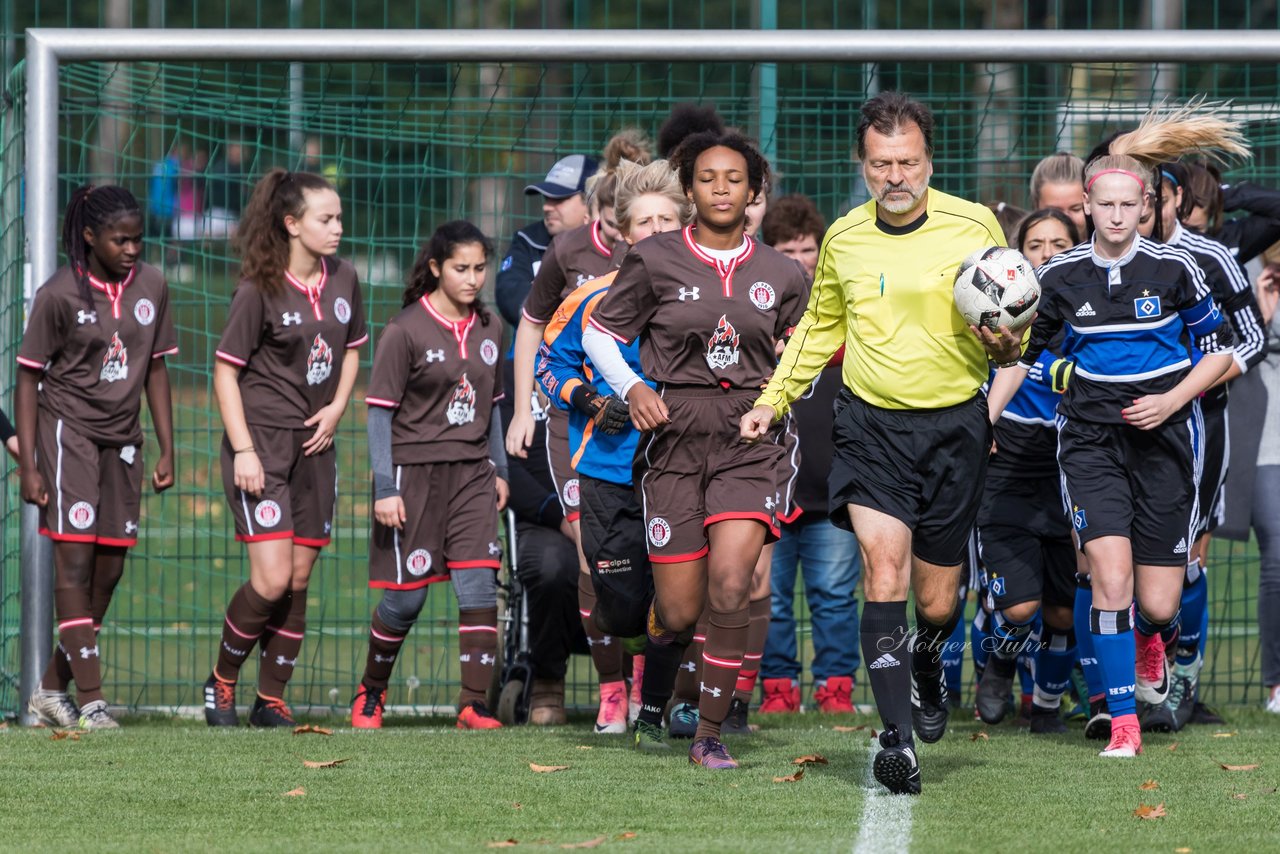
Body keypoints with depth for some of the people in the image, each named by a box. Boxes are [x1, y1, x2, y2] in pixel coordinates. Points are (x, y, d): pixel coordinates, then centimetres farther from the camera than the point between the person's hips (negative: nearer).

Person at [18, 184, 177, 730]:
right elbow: (28, 379, -6)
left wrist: (167, 450, 9)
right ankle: (90, 699, -15)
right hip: (68, 431, -5)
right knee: (74, 559, -12)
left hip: (121, 438, 5)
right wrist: (28, 464, -11)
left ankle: (52, 689, 15)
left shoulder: (151, 288, 3)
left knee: (109, 570, 5)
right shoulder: (60, 295, -11)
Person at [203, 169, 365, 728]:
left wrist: (337, 407, 3)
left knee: (298, 581, 5)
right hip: (261, 444, -6)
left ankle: (272, 699, 16)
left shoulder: (343, 280, 5)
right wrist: (243, 450, -15)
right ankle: (222, 680, 8)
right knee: (271, 579, -14)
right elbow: (225, 370, -9)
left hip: (314, 445, 6)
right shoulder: (260, 291, -13)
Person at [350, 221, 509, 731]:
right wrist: (385, 488, -13)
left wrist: (499, 469, 15)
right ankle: (370, 693, 24)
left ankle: (474, 704, -11)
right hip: (413, 470, -4)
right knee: (407, 596, 2)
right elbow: (380, 411, -9)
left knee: (479, 585, -10)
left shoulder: (488, 330, 8)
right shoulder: (406, 330, -9)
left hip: (471, 473, 4)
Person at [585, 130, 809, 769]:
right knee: (680, 611, -4)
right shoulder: (654, 261, 1)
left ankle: (710, 734, -7)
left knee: (730, 584, -19)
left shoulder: (782, 274, 6)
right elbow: (599, 333, 10)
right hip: (675, 437, -1)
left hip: (749, 438, 1)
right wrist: (632, 390, -6)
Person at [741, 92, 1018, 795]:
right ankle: (897, 735, -21)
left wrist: (1007, 346, -14)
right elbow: (819, 326, 22)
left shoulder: (974, 227, -3)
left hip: (954, 426, 0)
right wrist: (773, 400, 15)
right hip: (870, 426, 0)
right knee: (884, 568, -19)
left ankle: (927, 664, 44)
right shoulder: (843, 239, 4)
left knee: (937, 600, 7)